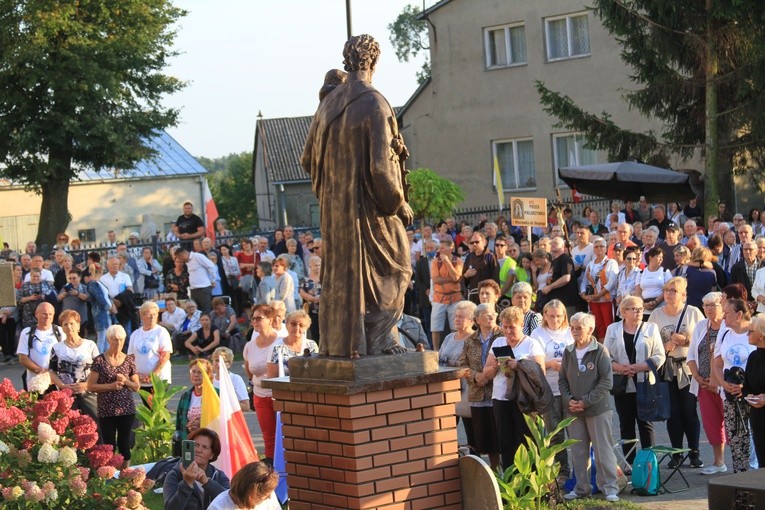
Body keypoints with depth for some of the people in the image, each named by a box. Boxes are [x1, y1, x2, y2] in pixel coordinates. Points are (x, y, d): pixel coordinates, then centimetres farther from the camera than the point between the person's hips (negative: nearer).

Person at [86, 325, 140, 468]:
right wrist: (111, 386, -15)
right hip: (106, 411, -2)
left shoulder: (129, 360, 6)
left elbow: (137, 387, 11)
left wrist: (125, 381, -9)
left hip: (126, 409, 2)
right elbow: (90, 386, -4)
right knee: (109, 446, 0)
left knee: (124, 444, 5)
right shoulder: (99, 360, -1)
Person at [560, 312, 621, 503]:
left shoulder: (600, 351, -8)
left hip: (597, 408, -5)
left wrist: (586, 401, -15)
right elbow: (563, 380, 12)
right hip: (574, 410, 5)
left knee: (603, 449, -2)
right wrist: (568, 400, -6)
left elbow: (606, 381, -11)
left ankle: (610, 487, 3)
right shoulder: (568, 352, 7)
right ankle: (582, 487, 18)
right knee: (578, 451, 9)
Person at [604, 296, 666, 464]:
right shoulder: (613, 329, 9)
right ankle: (629, 463, 10)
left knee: (646, 424, -1)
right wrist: (618, 367, -13)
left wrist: (639, 367, -14)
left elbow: (659, 356, -1)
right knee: (626, 424, 5)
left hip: (645, 383, -1)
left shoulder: (651, 328, 5)